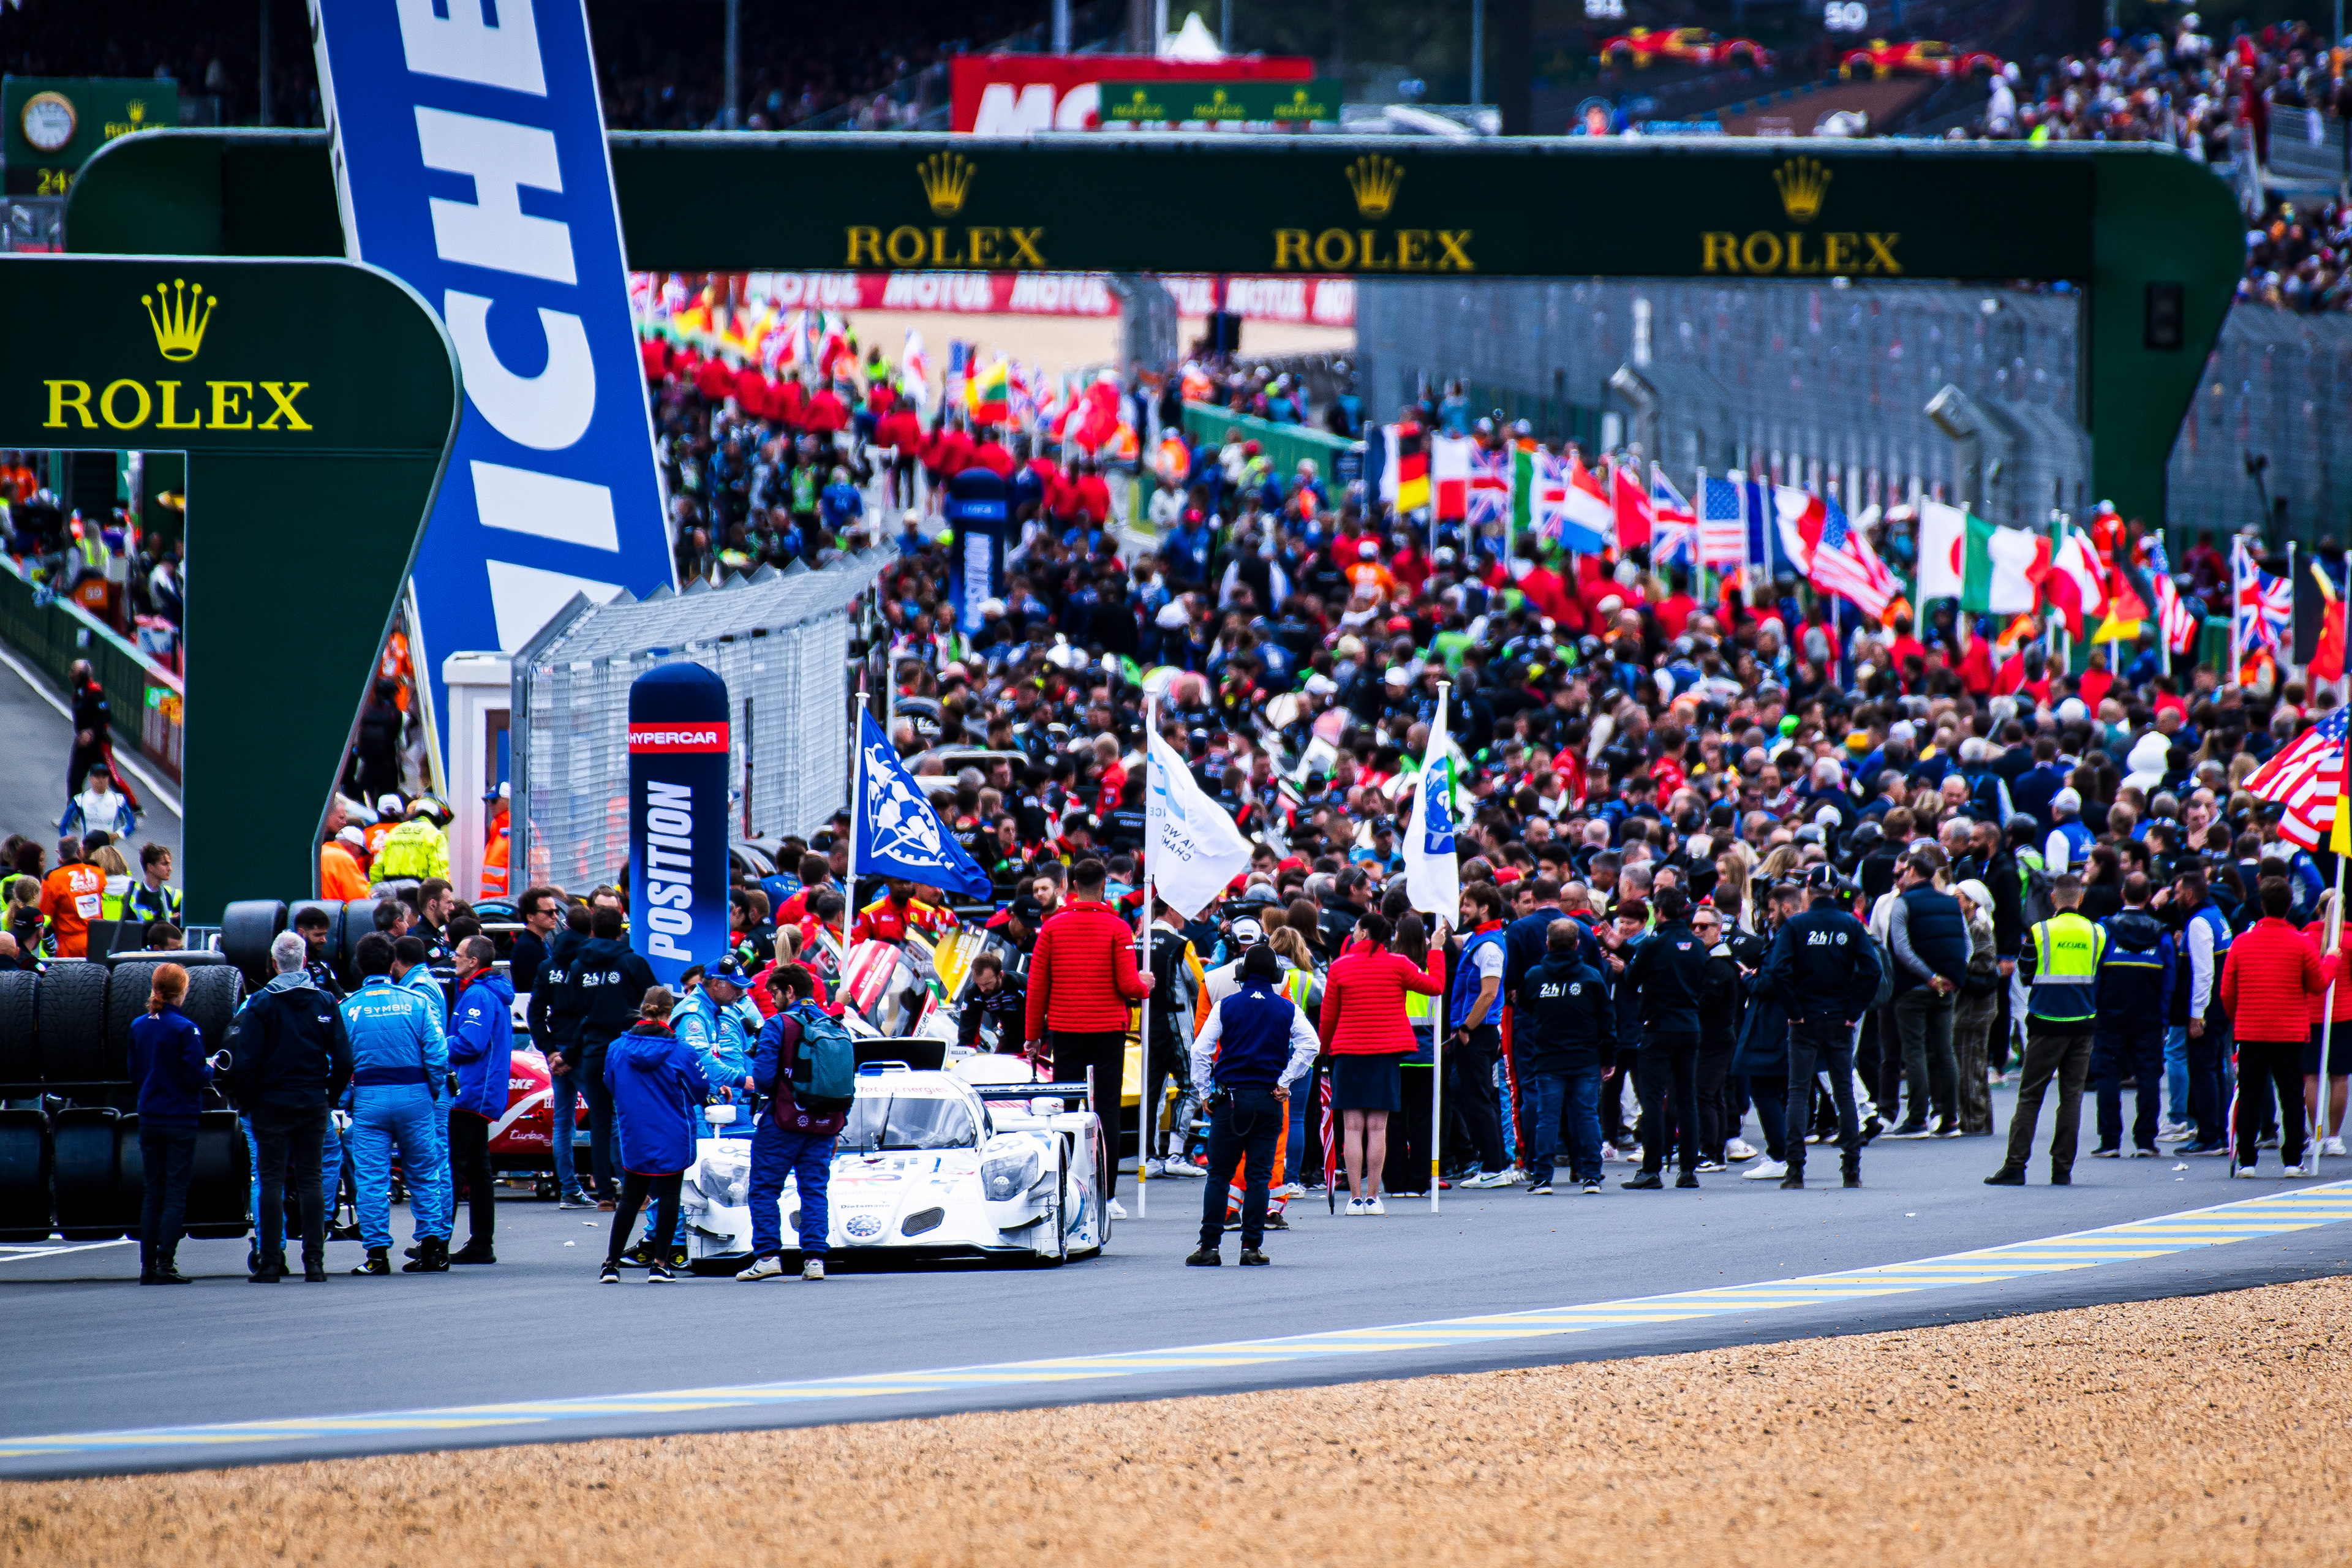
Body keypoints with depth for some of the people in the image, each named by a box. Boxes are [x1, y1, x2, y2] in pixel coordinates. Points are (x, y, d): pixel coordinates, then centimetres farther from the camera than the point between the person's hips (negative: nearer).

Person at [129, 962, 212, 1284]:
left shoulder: (139, 1027, 3)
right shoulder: (184, 1029, -14)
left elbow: (134, 1073, 12)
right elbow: (196, 1077, -15)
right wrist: (209, 1069, 6)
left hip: (149, 1120, 5)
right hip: (180, 1120, -5)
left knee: (152, 1193, 11)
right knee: (176, 1192, -1)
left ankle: (148, 1266, 8)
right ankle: (165, 1264, -8)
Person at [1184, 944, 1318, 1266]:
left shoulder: (1226, 1007, 2)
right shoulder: (1288, 1010, 3)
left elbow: (1200, 1049, -3)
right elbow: (1310, 1045, -8)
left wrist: (1204, 1093, 5)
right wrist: (1285, 1081, -2)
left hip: (1230, 1097, 0)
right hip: (1269, 1100, 0)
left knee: (1219, 1173, 5)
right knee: (1259, 1175, 3)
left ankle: (1209, 1245, -1)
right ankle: (1252, 1247, -1)